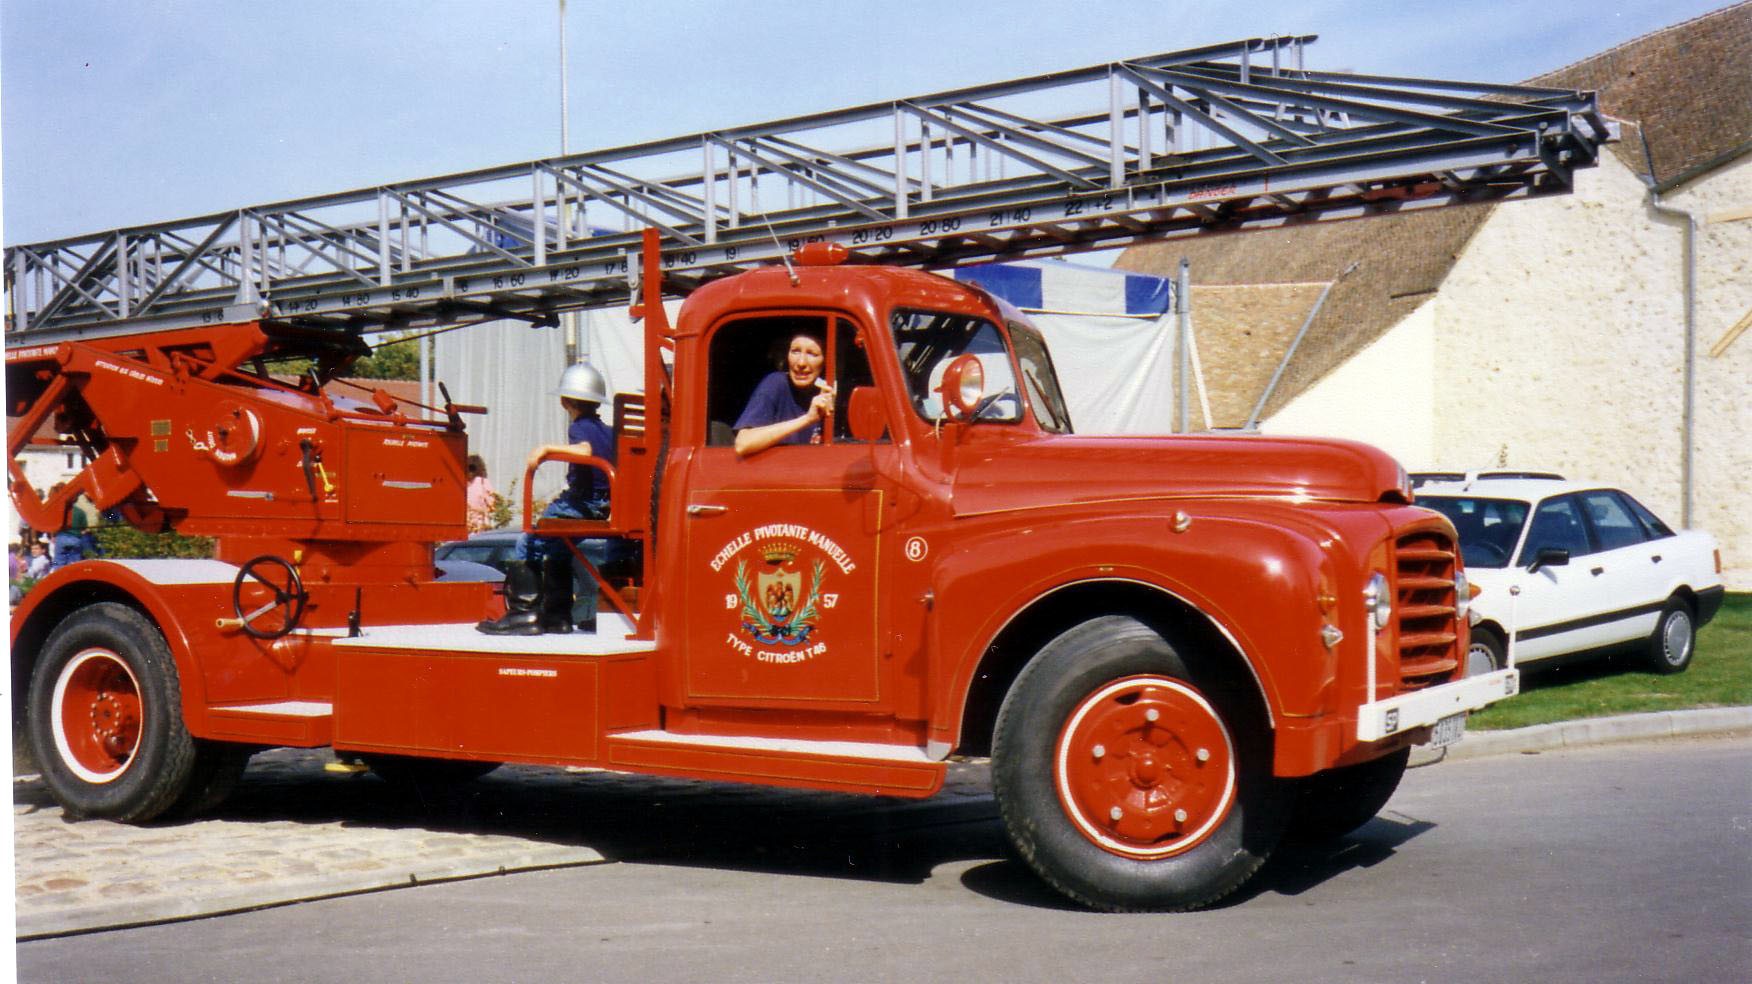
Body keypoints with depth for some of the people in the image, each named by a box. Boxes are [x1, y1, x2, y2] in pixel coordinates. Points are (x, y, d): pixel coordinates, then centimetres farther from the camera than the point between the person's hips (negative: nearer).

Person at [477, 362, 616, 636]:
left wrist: (547, 448, -24)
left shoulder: (579, 427, -9)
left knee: (528, 544, -3)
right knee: (556, 548, 24)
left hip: (584, 506, -9)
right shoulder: (607, 431, 15)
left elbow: (585, 449, -29)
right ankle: (557, 616, 26)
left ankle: (524, 613, -10)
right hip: (603, 506, 9)